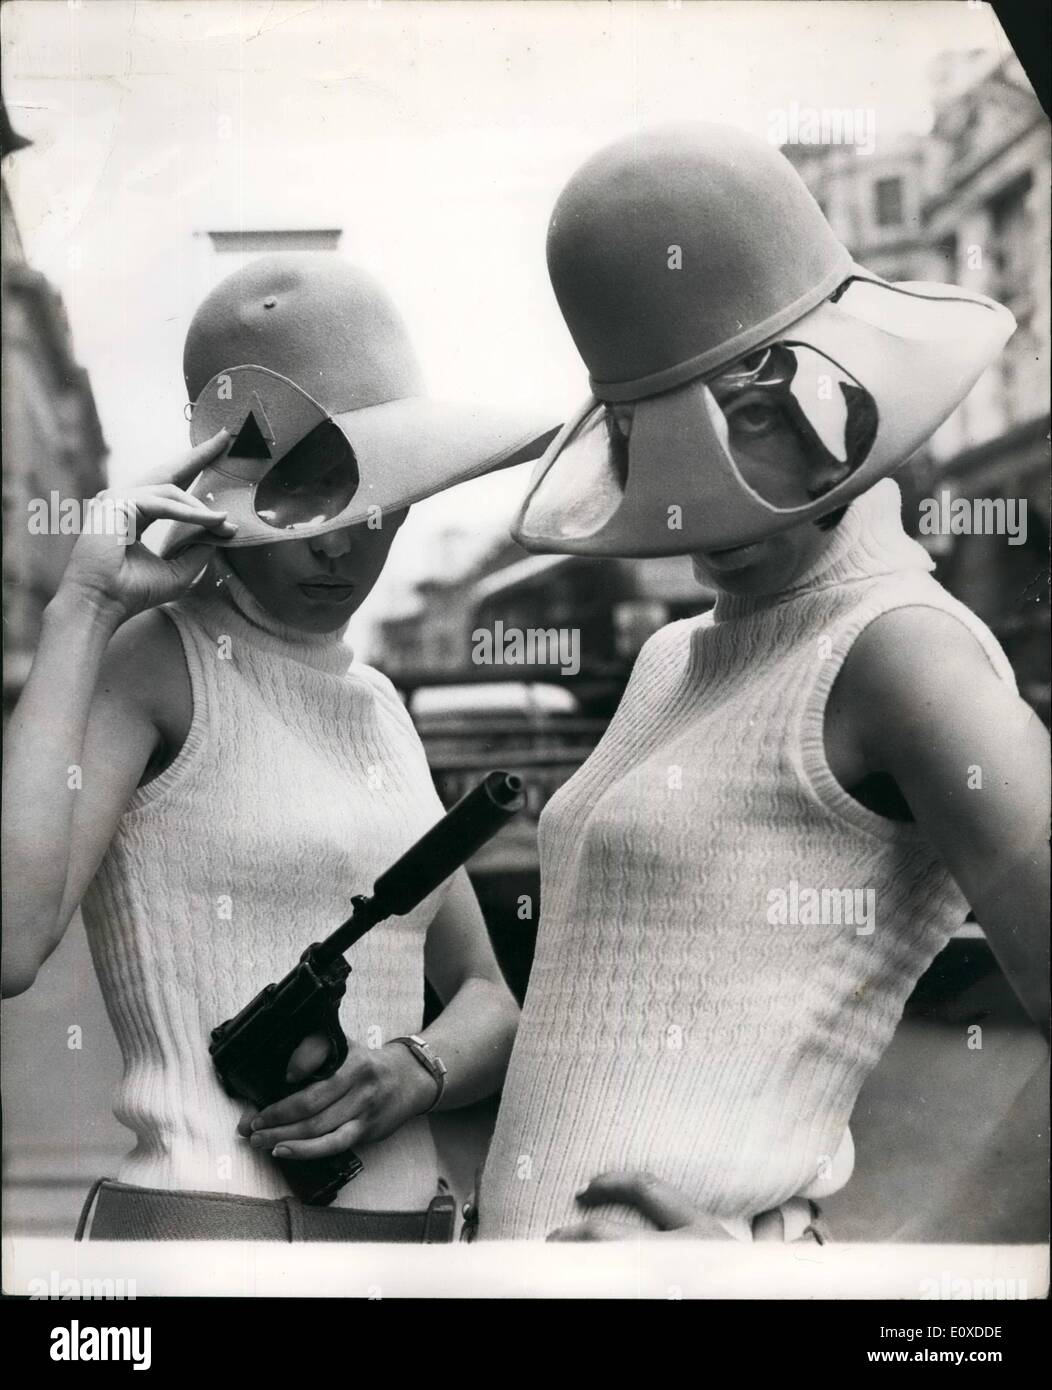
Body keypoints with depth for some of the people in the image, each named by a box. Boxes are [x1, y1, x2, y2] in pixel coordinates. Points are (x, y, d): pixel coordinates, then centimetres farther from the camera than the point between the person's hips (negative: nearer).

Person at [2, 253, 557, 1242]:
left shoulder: (377, 705, 13)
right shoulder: (154, 660, -7)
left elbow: (489, 1000, 14)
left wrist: (419, 1070, -7)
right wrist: (81, 612, -19)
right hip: (204, 1209, -6)